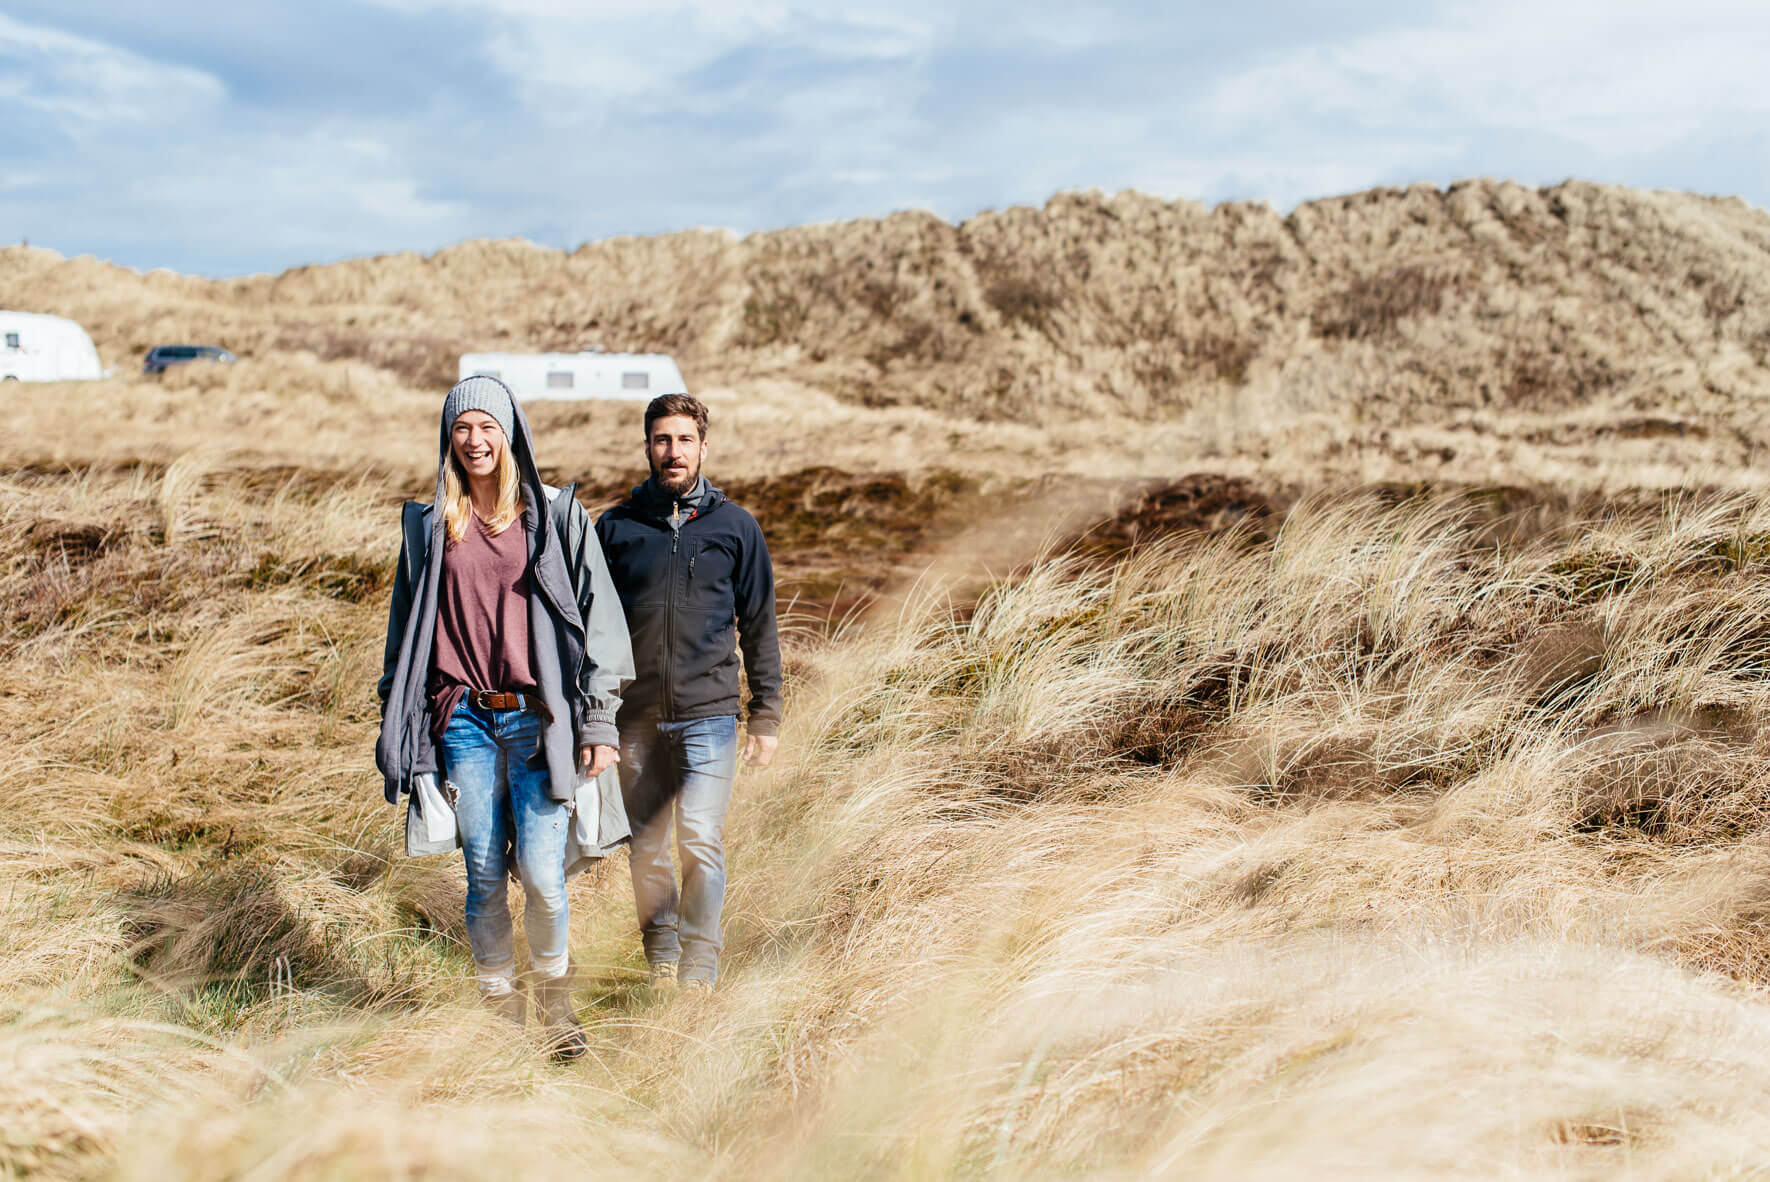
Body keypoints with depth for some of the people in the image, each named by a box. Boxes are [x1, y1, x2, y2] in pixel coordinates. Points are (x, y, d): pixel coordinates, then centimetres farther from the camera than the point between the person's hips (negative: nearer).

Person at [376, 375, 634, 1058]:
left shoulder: (557, 516, 4)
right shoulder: (430, 526, 11)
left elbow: (599, 615, 2)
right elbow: (406, 628, 17)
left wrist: (599, 720, -4)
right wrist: (399, 729, 13)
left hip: (539, 719, -2)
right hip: (464, 720, 2)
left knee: (542, 872, -9)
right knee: (484, 875, 3)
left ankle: (554, 995, 17)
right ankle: (501, 1010, 18)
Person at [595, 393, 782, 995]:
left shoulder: (735, 527, 5)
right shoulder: (615, 527, 6)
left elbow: (759, 626, 8)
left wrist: (766, 718, 5)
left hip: (708, 712, -2)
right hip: (634, 718, 2)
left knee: (700, 839, -13)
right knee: (646, 849, 8)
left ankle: (699, 971, -2)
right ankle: (661, 958, 25)